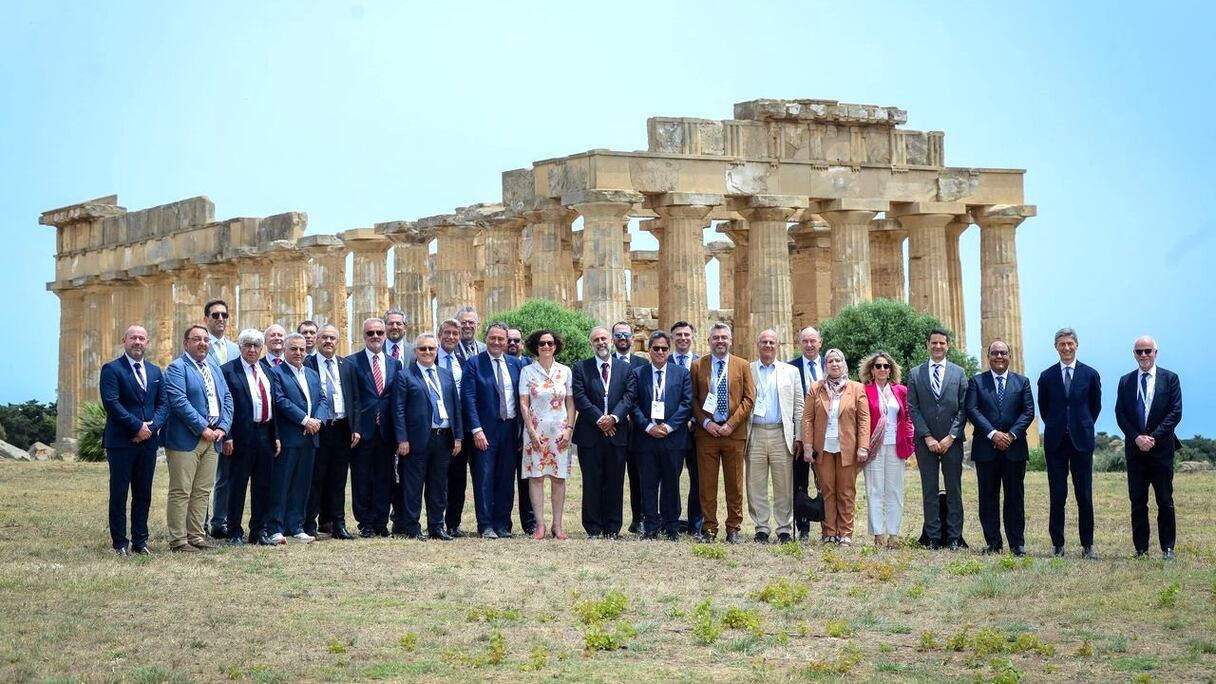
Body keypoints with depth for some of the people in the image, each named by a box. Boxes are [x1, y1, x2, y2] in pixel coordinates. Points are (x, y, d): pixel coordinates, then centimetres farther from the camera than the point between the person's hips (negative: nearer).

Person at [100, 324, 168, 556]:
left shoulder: (154, 371, 15)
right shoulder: (112, 369, -4)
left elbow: (163, 403, 10)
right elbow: (112, 403, -13)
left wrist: (152, 426, -8)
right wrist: (137, 426, -15)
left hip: (148, 441, 5)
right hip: (120, 442, -5)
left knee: (143, 494, 8)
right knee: (119, 494, 1)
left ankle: (140, 541, 15)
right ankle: (120, 543, 6)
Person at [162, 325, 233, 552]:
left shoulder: (214, 368, 18)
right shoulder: (177, 368, -6)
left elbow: (227, 399, 15)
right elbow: (179, 401, -17)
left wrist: (222, 427, -1)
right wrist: (202, 429, -17)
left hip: (211, 438, 7)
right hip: (186, 439, -7)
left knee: (203, 491, 10)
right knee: (181, 491, -4)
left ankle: (196, 536, 16)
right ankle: (178, 540, 0)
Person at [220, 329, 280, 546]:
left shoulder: (268, 371, 14)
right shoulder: (228, 371, -4)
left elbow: (274, 404, 15)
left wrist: (276, 436, 9)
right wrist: (227, 436, -15)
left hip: (265, 435, 6)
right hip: (242, 436, -6)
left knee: (263, 486, 10)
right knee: (237, 485, 2)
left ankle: (259, 530, 19)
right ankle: (234, 532, 9)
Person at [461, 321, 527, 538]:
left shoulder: (516, 364, 9)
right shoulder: (474, 364, -3)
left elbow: (522, 397, 11)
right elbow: (469, 399, -7)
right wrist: (476, 430, -15)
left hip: (510, 429, 4)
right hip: (485, 430, -4)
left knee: (506, 479, 7)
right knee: (484, 479, -2)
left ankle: (503, 524, 14)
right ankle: (486, 526, 3)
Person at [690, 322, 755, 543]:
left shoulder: (743, 365, 7)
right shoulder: (698, 366, 8)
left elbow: (749, 398, 2)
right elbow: (693, 399, 7)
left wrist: (731, 424, -8)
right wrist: (705, 422, -7)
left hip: (734, 432, 0)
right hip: (707, 431, 0)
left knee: (735, 483, 3)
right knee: (707, 484, 1)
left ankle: (734, 528, 9)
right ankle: (709, 528, 6)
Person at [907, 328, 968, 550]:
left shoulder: (958, 373, 7)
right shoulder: (916, 374, 7)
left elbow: (964, 408, 2)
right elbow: (912, 408, 2)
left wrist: (951, 436, -8)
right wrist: (928, 437, -7)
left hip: (952, 440, 0)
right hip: (925, 441, 0)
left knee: (954, 490, 1)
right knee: (929, 490, 2)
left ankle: (954, 538, 3)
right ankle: (933, 538, 4)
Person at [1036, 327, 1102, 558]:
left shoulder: (1090, 375, 3)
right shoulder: (1047, 376, 5)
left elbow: (1096, 406, 12)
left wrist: (1084, 427, 12)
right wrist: (1055, 427, 12)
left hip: (1081, 440, -1)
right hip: (1055, 442, 1)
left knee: (1085, 495, 0)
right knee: (1057, 495, 2)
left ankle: (1087, 545, 6)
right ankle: (1057, 544, 6)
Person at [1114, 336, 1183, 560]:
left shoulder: (1170, 378, 2)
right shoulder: (1125, 381, 9)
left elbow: (1175, 412, -4)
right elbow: (1120, 414, 4)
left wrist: (1154, 437, -13)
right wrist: (1137, 438, -10)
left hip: (1161, 447, -2)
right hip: (1135, 449, 2)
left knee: (1165, 500, 1)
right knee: (1137, 501, 4)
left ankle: (1167, 548, 5)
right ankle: (1141, 548, 7)